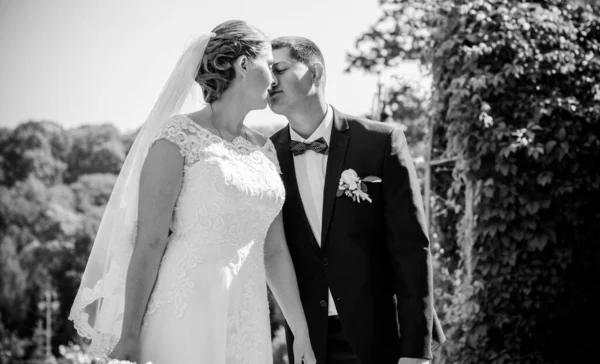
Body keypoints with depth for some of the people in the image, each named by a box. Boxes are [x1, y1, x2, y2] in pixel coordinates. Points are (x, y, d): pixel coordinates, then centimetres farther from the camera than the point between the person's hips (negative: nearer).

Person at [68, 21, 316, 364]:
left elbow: (275, 251, 14)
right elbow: (149, 243, -11)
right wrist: (129, 336, -13)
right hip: (186, 313, -6)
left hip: (247, 320, 6)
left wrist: (303, 334, 13)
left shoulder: (264, 149, 12)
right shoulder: (178, 137, -8)